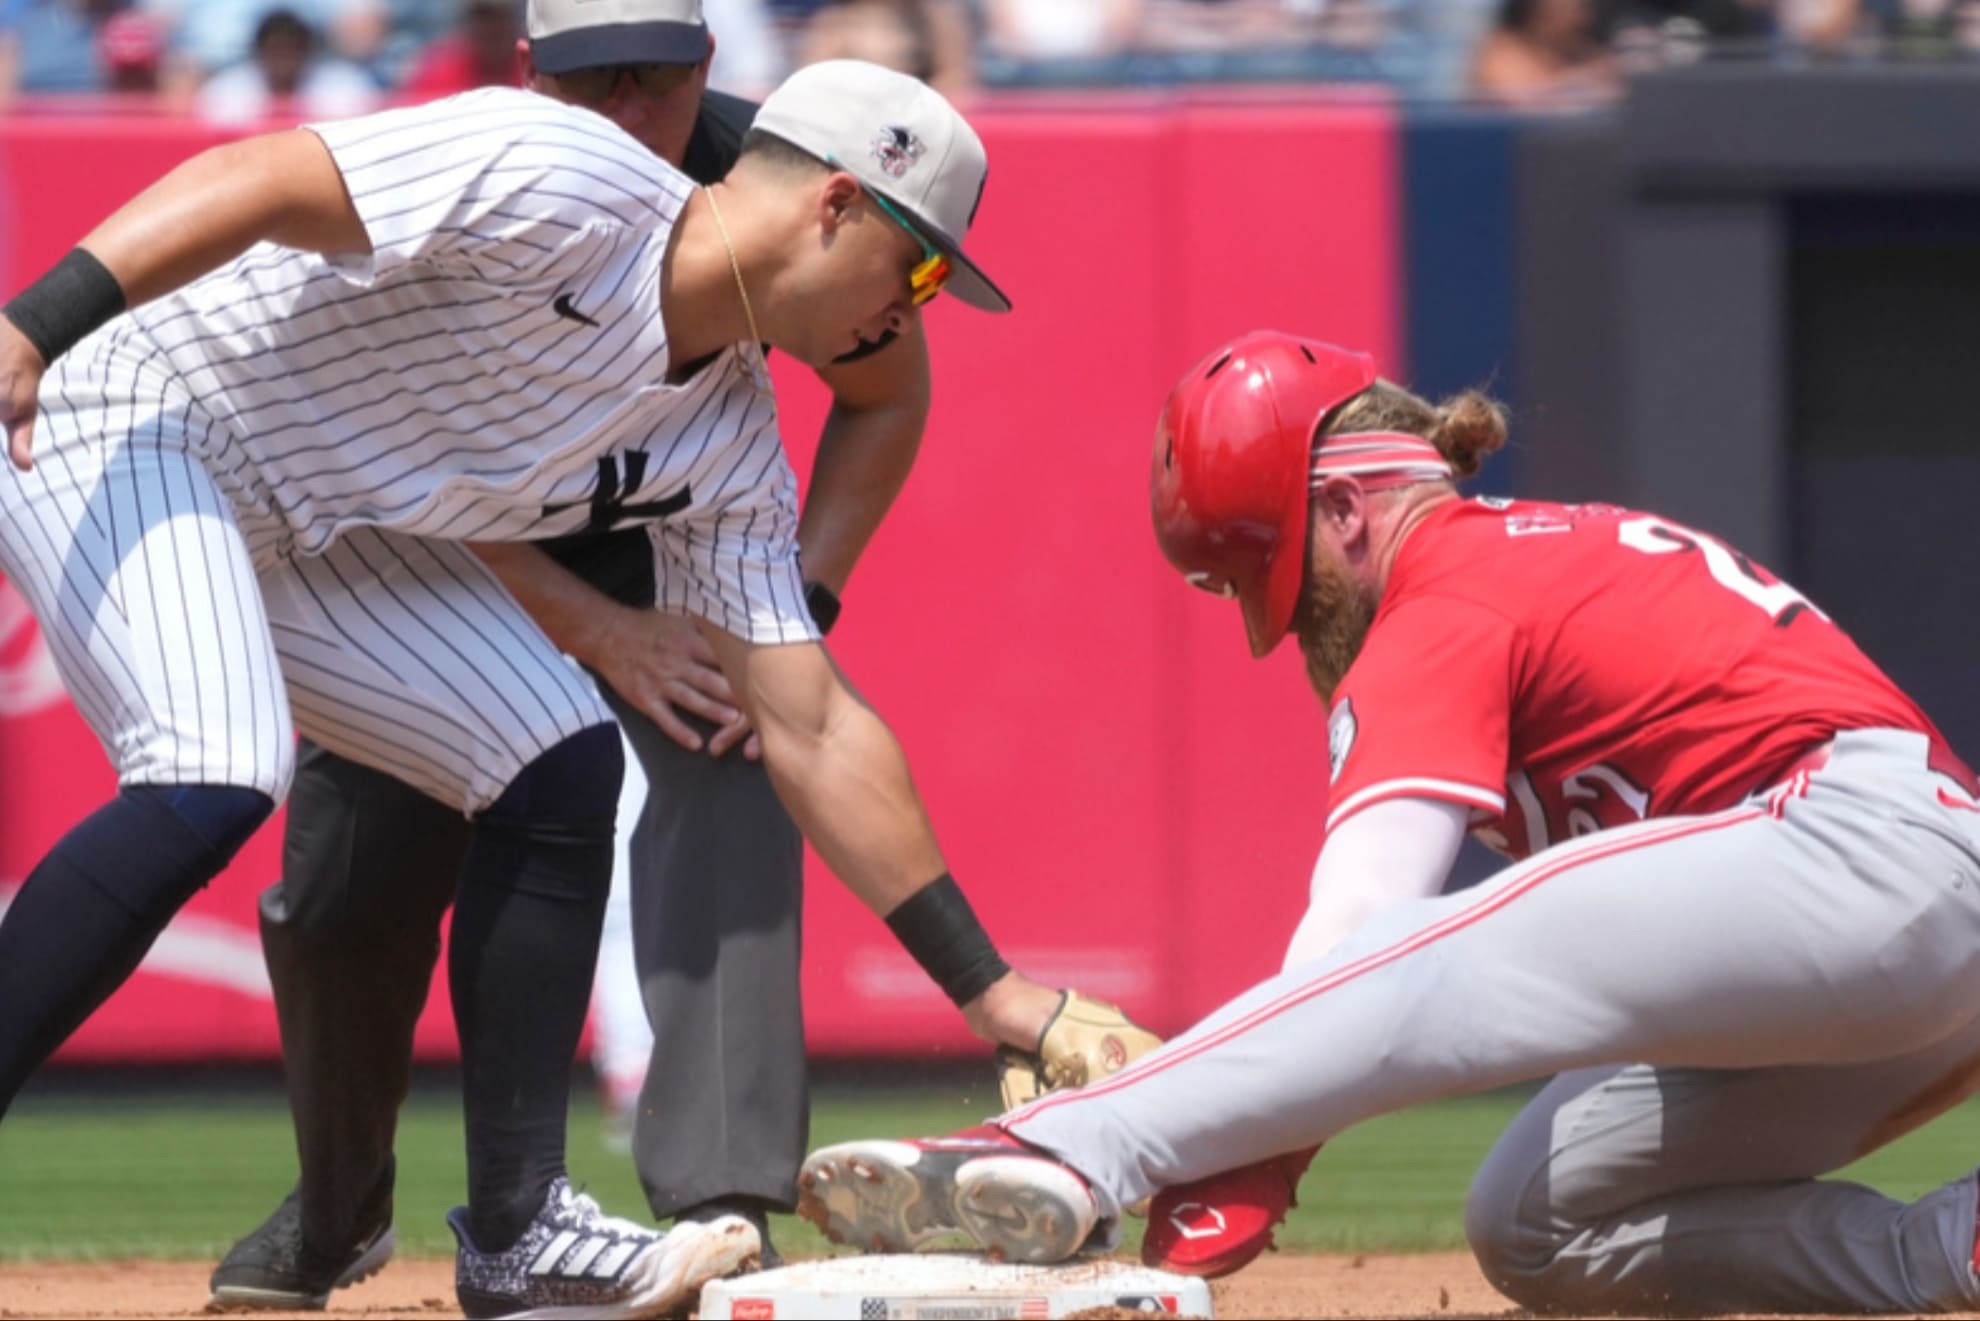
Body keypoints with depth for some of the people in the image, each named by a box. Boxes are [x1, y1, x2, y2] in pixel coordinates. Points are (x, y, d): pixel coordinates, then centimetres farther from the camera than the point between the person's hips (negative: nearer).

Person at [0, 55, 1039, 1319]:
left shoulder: (728, 444, 3)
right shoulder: (564, 189, -22)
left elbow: (813, 731, 6)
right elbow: (256, 179, -27)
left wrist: (991, 991, 3)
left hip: (305, 527, 9)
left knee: (562, 763, 2)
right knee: (213, 783, -30)